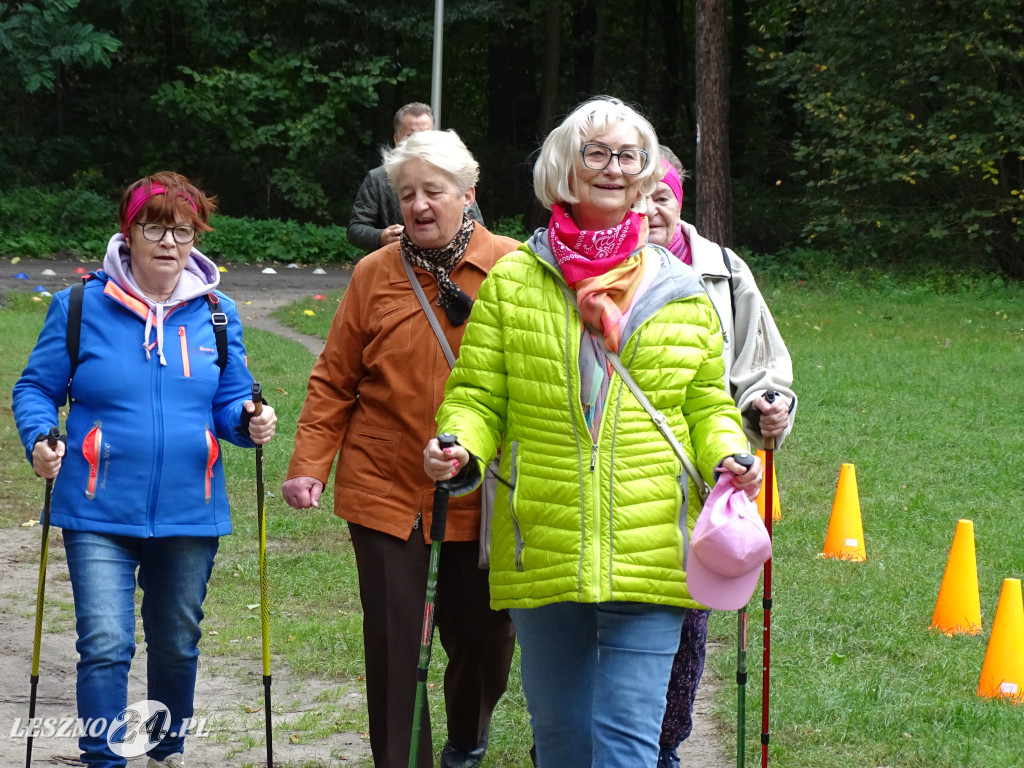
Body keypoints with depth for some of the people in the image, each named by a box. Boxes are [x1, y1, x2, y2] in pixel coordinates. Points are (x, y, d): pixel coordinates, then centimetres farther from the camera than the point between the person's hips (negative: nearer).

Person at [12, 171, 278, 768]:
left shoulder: (217, 312, 4)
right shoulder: (81, 306, -4)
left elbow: (230, 402, 9)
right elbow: (37, 389, 2)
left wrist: (251, 422, -13)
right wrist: (39, 440, -17)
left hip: (189, 514, 3)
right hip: (101, 512, -3)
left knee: (177, 644, 17)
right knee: (105, 645, -13)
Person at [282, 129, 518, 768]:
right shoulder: (375, 274, 2)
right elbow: (334, 383, 4)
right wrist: (309, 465, -5)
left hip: (481, 498, 0)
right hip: (385, 492, 0)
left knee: (485, 636, 13)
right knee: (393, 644, 0)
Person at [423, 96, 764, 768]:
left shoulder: (680, 291, 10)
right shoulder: (513, 282, 6)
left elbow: (708, 404, 15)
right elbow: (477, 395, 6)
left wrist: (727, 458, -5)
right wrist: (461, 449, -14)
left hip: (649, 556, -1)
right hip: (542, 554, 1)